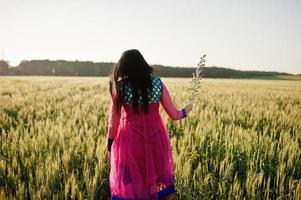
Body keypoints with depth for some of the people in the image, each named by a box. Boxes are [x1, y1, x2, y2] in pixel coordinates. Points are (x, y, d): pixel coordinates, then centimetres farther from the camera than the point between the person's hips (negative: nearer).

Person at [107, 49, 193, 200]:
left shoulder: (119, 87, -10)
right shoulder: (157, 83, -5)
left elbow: (113, 123, -6)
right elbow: (174, 115, -2)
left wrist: (110, 147, 8)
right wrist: (186, 110, 20)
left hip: (131, 141, -2)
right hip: (155, 138, 2)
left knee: (127, 187, 14)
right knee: (158, 179, 22)